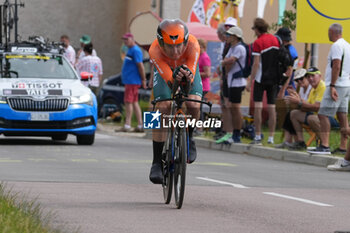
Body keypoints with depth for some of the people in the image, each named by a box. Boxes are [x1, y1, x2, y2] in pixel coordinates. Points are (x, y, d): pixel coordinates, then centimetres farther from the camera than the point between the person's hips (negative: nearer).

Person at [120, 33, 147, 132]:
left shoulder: (135, 50, -13)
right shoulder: (130, 50, 18)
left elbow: (140, 66, -17)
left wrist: (143, 80, -18)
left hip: (132, 81, -10)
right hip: (128, 80, 10)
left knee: (128, 102, -10)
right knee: (134, 102, 10)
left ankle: (127, 125, -11)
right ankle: (140, 125, 10)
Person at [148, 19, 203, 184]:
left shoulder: (193, 45, -39)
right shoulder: (155, 50, -39)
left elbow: (191, 76, -45)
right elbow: (168, 79, -48)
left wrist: (188, 76, -69)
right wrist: (175, 79, -71)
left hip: (188, 68, 0)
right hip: (165, 70, 0)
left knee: (193, 105, -25)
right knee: (163, 108, -19)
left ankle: (189, 138, 9)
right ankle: (157, 163, -13)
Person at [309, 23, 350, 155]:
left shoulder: (336, 46, -11)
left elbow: (336, 66, -20)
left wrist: (332, 86, -22)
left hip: (336, 85, -9)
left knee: (323, 114, -11)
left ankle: (324, 145, -18)